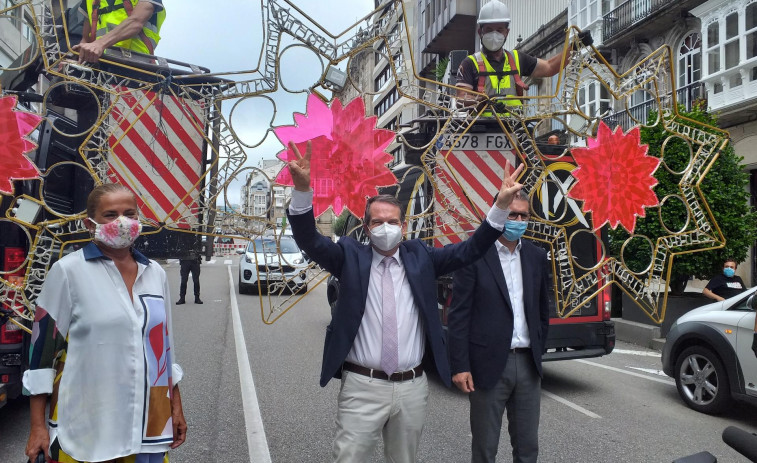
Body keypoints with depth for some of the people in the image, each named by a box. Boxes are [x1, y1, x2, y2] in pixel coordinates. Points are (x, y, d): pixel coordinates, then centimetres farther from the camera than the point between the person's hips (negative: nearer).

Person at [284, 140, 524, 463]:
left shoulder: (420, 256, 5)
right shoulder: (351, 256, -1)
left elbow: (470, 250, 1)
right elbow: (310, 241, -13)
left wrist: (502, 205, -11)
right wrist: (303, 190, -30)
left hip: (412, 387, 3)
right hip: (362, 386, -2)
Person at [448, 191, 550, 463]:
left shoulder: (537, 257, 8)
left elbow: (542, 310, 17)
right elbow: (458, 314, -10)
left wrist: (538, 352, 13)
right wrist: (459, 366, -12)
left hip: (528, 364, 5)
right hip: (488, 364, -5)